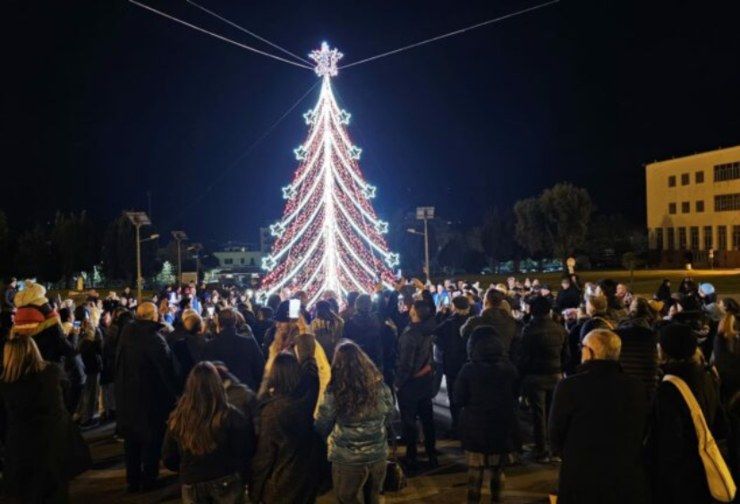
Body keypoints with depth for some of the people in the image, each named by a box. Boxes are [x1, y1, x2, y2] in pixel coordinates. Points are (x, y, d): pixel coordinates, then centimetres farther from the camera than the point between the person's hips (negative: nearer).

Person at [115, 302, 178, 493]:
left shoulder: (126, 334, -1)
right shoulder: (155, 338, -20)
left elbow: (119, 366, 9)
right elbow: (166, 370, -17)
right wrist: (171, 394, -5)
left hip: (126, 395, 6)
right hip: (151, 396, -6)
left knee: (131, 439, 15)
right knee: (151, 438, 8)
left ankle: (133, 480, 22)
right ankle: (148, 480, 13)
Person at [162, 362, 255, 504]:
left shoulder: (178, 418, -9)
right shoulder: (229, 415, -16)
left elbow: (168, 459, 2)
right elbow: (246, 451, -10)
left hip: (192, 485, 2)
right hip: (226, 482, -2)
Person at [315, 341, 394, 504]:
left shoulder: (334, 392, -19)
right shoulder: (380, 385, -9)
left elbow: (322, 427, -8)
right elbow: (388, 416, 7)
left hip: (347, 459, -3)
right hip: (378, 455, 4)